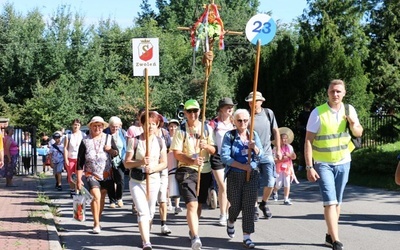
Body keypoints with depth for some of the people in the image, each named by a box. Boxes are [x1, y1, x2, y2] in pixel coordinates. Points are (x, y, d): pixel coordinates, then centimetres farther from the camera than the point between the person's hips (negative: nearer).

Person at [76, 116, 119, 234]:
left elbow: (117, 153, 13)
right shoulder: (85, 142, -3)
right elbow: (80, 162, -2)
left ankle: (97, 221, 27)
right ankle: (96, 224, -13)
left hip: (106, 174, 3)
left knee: (102, 199, 10)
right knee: (96, 197, -19)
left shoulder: (108, 138, 4)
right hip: (91, 175, -3)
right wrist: (78, 180, -5)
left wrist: (110, 150, -11)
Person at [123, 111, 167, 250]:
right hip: (136, 181, -3)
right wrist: (141, 162, -21)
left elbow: (164, 163, 4)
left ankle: (145, 236, 33)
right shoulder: (134, 141, -5)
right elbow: (126, 163, -5)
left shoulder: (160, 142, 3)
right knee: (143, 212, -14)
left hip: (153, 180, 3)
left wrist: (154, 168, -16)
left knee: (150, 212, 12)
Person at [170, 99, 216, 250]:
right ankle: (195, 238, -25)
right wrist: (193, 161, -25)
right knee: (192, 204, -18)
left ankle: (192, 230, 38)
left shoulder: (207, 128, 7)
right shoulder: (181, 131, -4)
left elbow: (214, 150, 7)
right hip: (187, 171, -4)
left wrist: (207, 146, -16)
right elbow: (177, 154, -10)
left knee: (199, 204, 16)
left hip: (205, 171, 5)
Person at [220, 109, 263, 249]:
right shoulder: (229, 136, -4)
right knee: (236, 204, 6)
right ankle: (230, 222, 40)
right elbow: (224, 157, -12)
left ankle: (247, 236, -1)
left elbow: (260, 155, 0)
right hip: (234, 175, -2)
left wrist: (254, 148, -22)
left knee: (249, 205, -5)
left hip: (252, 175, 2)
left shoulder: (253, 135, 5)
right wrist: (242, 166, -17)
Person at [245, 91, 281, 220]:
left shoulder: (268, 113, 1)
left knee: (270, 183, -1)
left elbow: (275, 131, 10)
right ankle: (254, 208, 20)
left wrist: (278, 150, 10)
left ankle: (264, 203, 25)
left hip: (266, 154, 2)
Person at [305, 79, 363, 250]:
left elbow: (359, 133, 11)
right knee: (330, 201, -13)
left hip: (343, 162, 4)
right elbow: (308, 141, -12)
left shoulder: (349, 109, 0)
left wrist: (353, 123, -13)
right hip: (323, 164, -4)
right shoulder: (318, 113, -13)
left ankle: (330, 236, 23)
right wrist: (309, 167, -17)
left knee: (337, 202, 10)